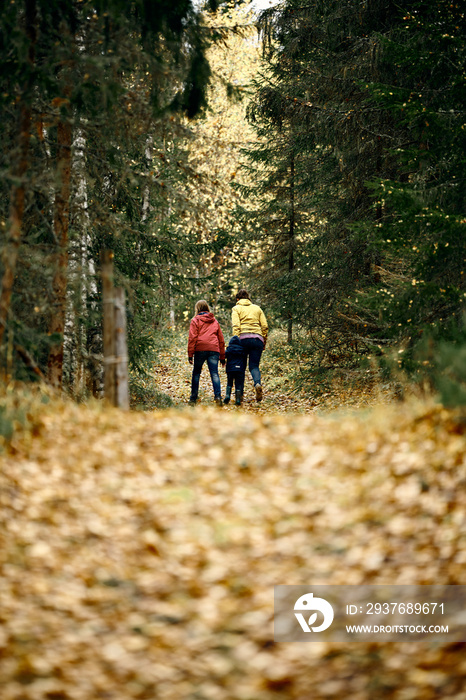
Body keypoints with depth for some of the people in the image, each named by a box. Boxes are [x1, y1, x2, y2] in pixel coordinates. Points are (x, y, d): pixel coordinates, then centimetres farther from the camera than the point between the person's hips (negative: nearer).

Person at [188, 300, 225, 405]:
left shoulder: (195, 320, 8)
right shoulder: (214, 321, 21)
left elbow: (192, 338, -1)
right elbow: (221, 339, 21)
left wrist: (190, 354, -2)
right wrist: (222, 356, 24)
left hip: (200, 349, -2)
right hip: (214, 349, 3)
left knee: (196, 373, 8)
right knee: (214, 374, -3)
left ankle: (193, 398, 8)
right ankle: (218, 396, -19)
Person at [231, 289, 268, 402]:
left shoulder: (236, 308, 12)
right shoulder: (257, 308, 22)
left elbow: (236, 326, -3)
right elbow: (265, 326, 13)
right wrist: (264, 342, 18)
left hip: (243, 338, -2)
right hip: (258, 338, 2)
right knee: (254, 365, 2)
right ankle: (257, 383, -29)